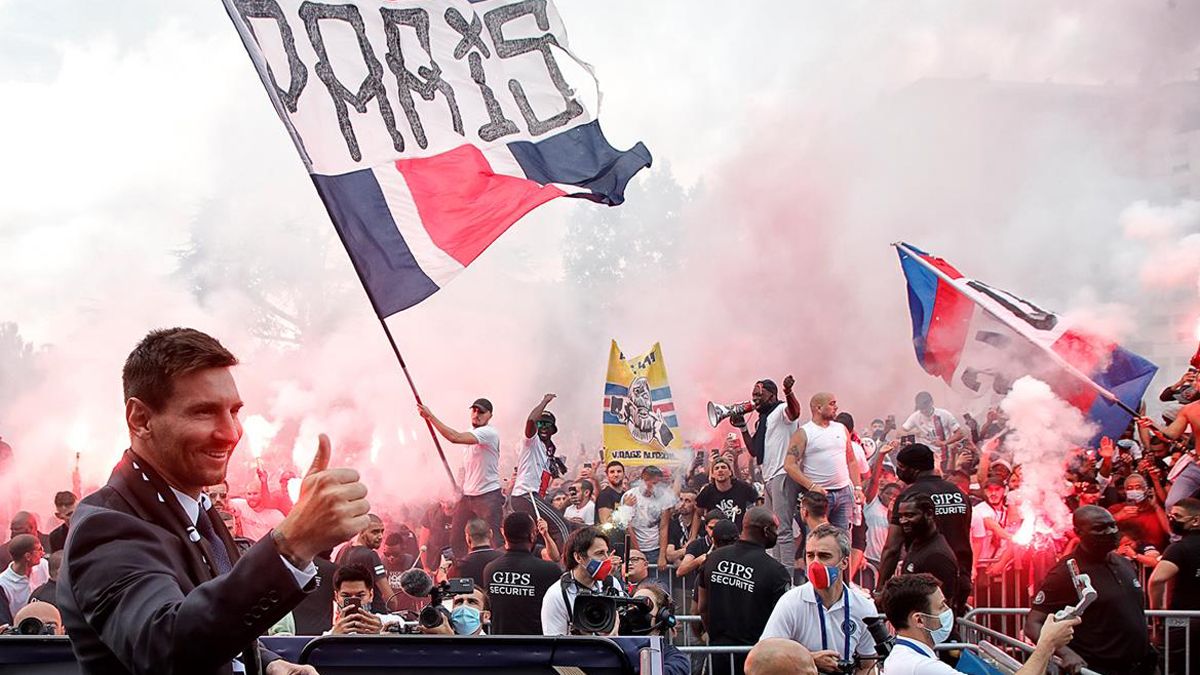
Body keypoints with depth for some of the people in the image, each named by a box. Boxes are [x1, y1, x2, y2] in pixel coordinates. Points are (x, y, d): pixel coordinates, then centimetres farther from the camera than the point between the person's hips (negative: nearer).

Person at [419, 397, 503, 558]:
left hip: (488, 497, -9)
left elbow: (455, 437, -30)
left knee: (494, 540, -8)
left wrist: (430, 416, -27)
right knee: (456, 539, 10)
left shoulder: (489, 433, -18)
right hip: (467, 495, 9)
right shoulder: (470, 433, 12)